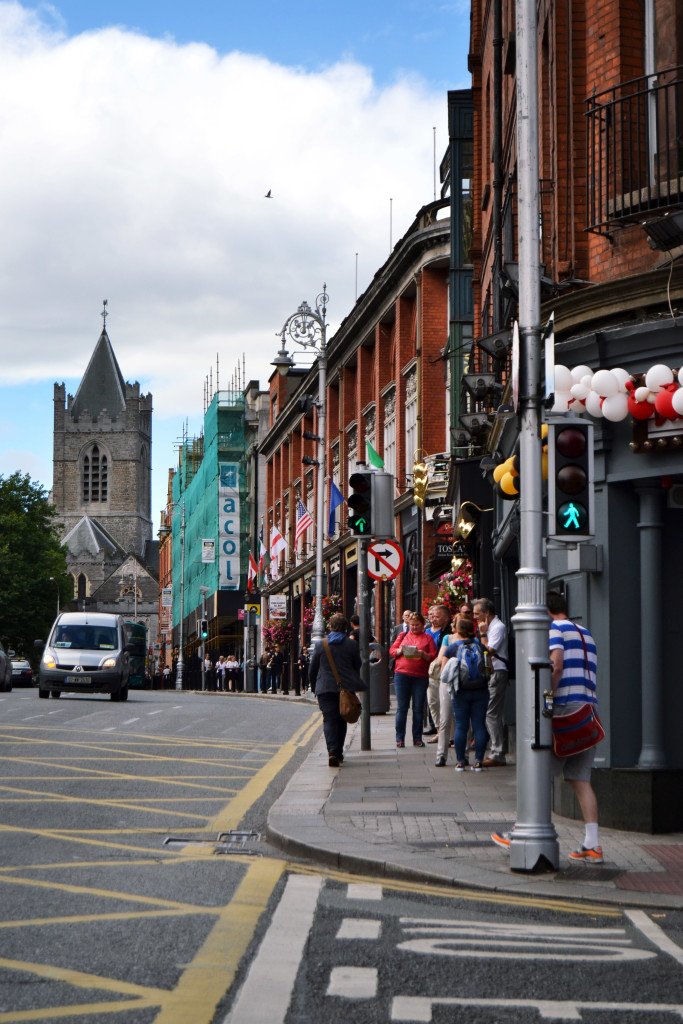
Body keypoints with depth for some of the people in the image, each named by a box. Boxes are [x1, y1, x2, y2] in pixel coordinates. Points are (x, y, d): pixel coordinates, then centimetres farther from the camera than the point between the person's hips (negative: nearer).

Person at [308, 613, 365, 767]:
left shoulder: (320, 646, 1)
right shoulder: (352, 645, 0)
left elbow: (312, 670, 7)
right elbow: (357, 667, 8)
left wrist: (315, 687, 21)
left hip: (325, 689, -1)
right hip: (346, 688, 1)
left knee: (329, 720, -4)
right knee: (341, 720, 15)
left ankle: (332, 751, -22)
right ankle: (339, 752, 20)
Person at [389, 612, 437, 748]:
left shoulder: (427, 638, 10)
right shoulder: (402, 635, 14)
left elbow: (433, 656, 3)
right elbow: (392, 650, 10)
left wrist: (422, 654, -16)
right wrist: (400, 650, -10)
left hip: (420, 676, 0)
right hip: (402, 674, 0)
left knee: (418, 709, 1)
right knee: (402, 707, -1)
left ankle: (417, 738, 8)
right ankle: (400, 738, 4)